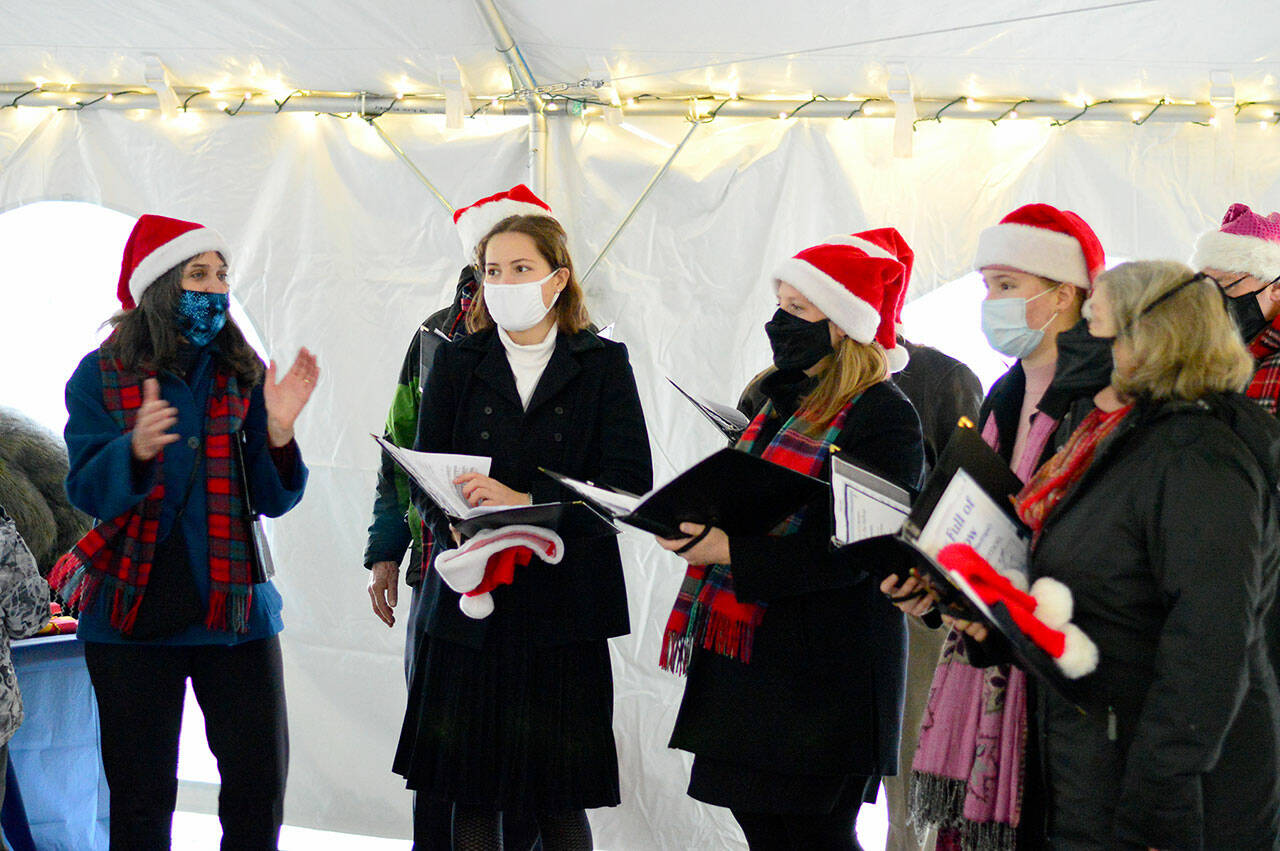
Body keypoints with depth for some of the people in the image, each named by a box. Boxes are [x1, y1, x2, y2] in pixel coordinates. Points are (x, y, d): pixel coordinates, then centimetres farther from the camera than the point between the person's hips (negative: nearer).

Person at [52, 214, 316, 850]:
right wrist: (137, 448, -30)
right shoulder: (101, 376, 0)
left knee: (260, 785, 0)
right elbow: (87, 492, -10)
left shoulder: (243, 375, 4)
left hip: (234, 606, 2)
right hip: (134, 609, -2)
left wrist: (278, 430, -19)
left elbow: (275, 501, 1)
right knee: (140, 796, 3)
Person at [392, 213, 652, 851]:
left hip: (565, 602, -1)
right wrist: (461, 530, -17)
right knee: (471, 793, 2)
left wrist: (527, 502, -16)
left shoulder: (603, 365, 6)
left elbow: (632, 482, -5)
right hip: (471, 605, 2)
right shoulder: (456, 363, 11)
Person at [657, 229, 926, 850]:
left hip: (823, 674, -8)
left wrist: (732, 552, -24)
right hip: (744, 654, 8)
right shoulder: (781, 399, 15)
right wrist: (695, 526, 1)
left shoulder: (882, 415, -11)